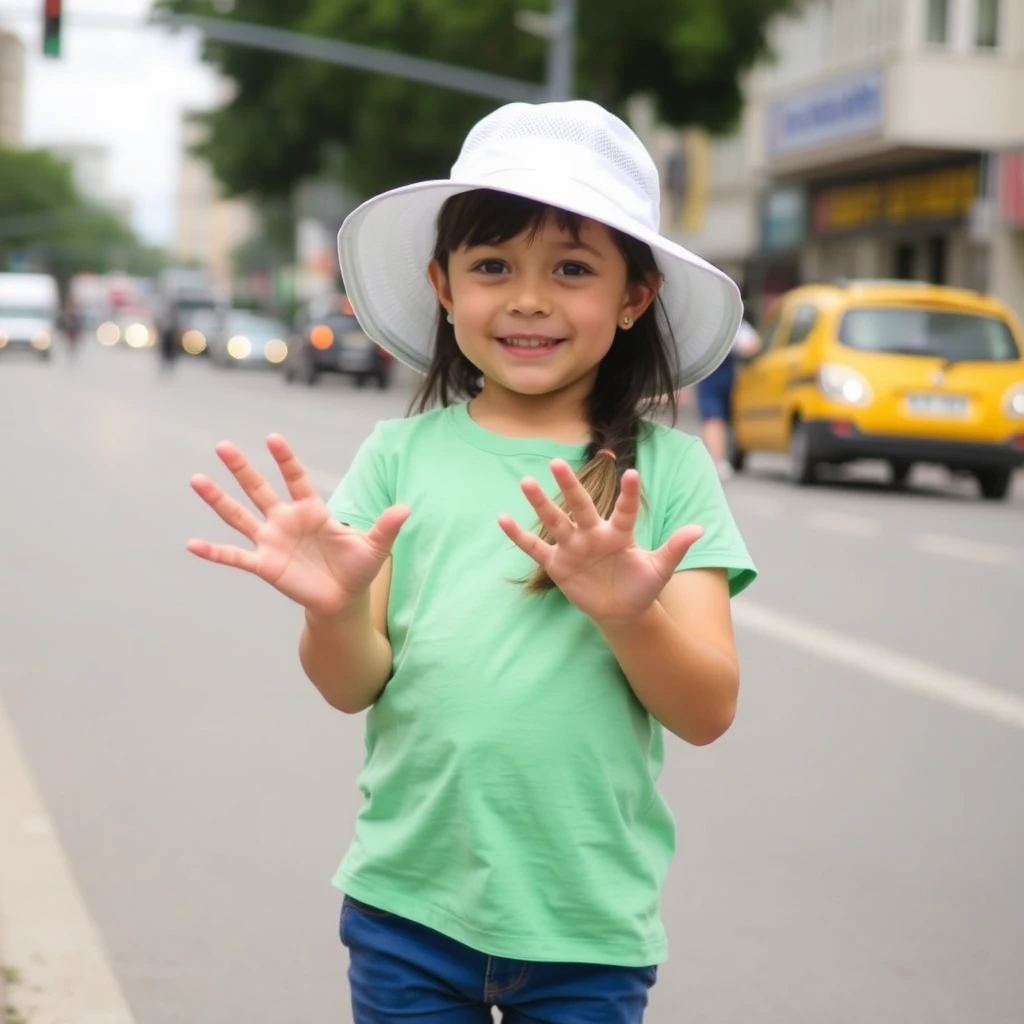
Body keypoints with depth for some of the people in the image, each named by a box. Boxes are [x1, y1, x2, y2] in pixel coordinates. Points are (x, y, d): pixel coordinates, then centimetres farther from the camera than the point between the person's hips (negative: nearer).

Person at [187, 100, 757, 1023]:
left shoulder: (667, 470, -2)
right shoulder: (404, 454, 1)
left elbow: (708, 713, -6)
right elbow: (354, 685, -2)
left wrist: (631, 615, -25)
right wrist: (336, 607, -23)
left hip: (588, 923, -1)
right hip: (408, 903, 1)